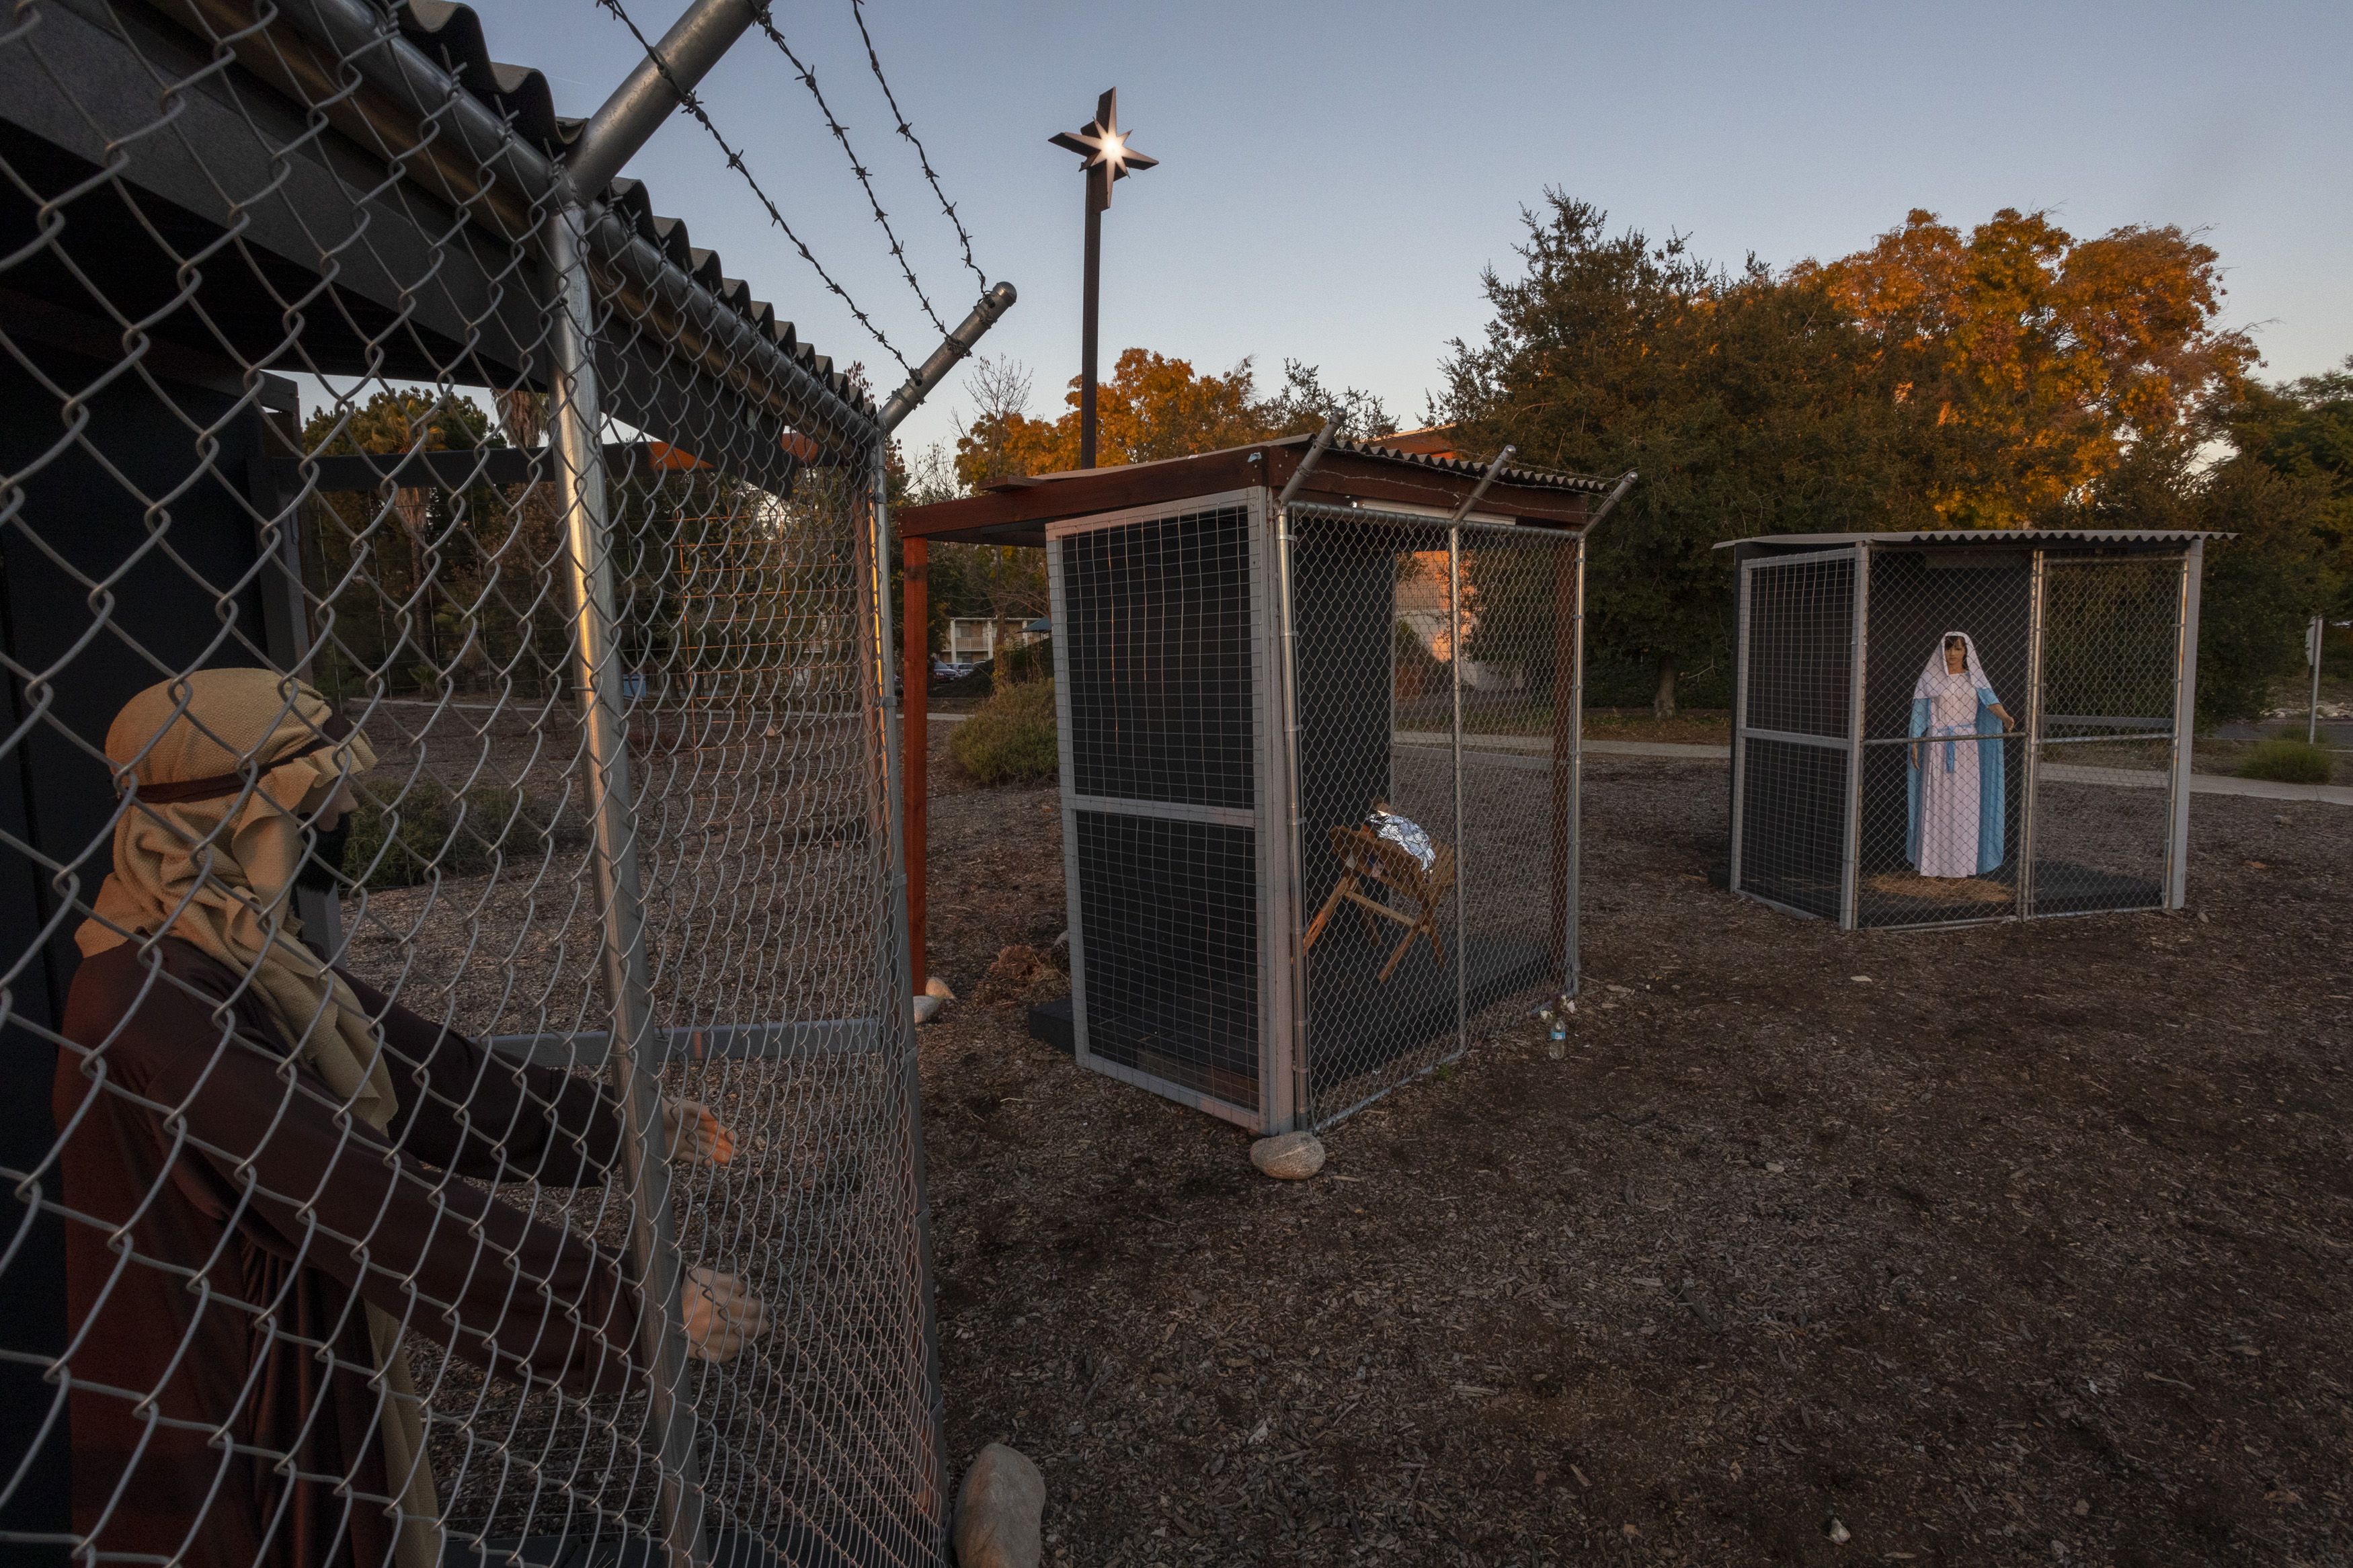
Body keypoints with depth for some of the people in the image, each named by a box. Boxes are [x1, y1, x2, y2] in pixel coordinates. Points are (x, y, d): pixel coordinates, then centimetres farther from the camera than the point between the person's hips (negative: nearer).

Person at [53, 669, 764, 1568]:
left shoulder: (260, 965, 0)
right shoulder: (153, 1006, -29)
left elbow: (433, 1077, 2)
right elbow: (371, 1209, -33)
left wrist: (628, 1125, 2)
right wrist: (632, 1307, -32)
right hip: (210, 1459, -8)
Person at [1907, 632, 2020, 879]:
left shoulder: (1974, 679, 8)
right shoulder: (1930, 678, 5)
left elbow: (1989, 699, -10)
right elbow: (1919, 713, 4)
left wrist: (2005, 717, -30)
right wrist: (1915, 743, -3)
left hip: (1967, 747, 2)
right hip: (1937, 746, -2)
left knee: (1967, 800, 0)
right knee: (1937, 801, -3)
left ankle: (1965, 862, 6)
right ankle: (1934, 861, 1)